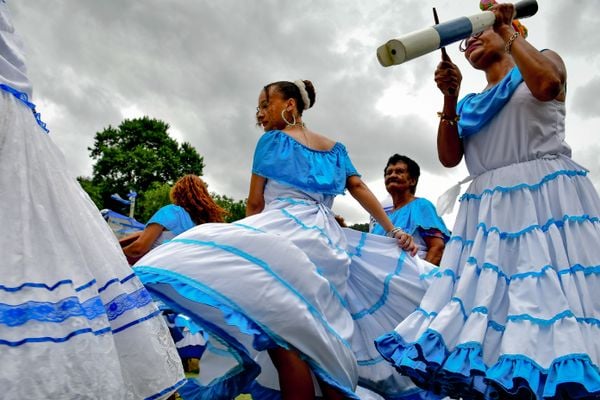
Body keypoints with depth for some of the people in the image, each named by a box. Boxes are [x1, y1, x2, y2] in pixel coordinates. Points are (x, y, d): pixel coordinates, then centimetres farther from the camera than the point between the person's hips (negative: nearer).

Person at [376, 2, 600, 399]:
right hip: (490, 211, 4)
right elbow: (449, 157, 9)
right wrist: (450, 99, 2)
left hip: (546, 197, -4)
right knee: (486, 297, -5)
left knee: (552, 290, -13)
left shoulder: (543, 59, 15)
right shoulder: (469, 105, 24)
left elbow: (547, 85, -12)